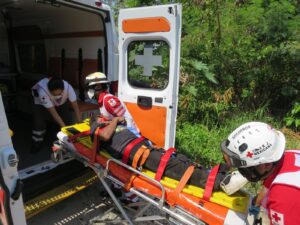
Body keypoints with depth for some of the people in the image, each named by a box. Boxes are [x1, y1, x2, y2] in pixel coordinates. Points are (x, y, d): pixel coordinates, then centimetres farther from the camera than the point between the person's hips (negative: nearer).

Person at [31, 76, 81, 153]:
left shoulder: (67, 87, -38)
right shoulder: (43, 91, -43)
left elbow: (75, 106, -28)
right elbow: (54, 113, -38)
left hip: (61, 102, 2)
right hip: (41, 103, -2)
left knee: (69, 120, -9)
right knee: (39, 123, -14)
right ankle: (37, 143, 12)